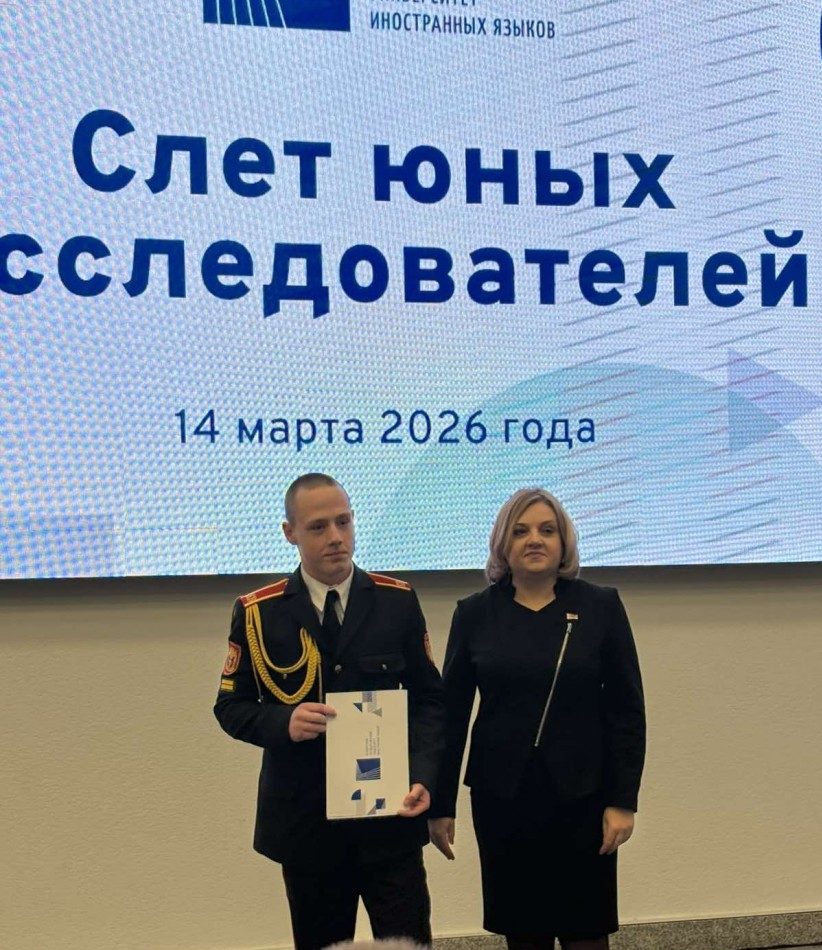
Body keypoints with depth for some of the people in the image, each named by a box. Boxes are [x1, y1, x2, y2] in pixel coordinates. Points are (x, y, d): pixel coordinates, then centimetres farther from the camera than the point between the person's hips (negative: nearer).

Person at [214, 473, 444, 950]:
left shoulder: (398, 602, 1)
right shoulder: (257, 612, -2)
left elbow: (428, 699, 4)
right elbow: (231, 707, 2)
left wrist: (422, 776, -12)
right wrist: (283, 724, -19)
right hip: (306, 821, 0)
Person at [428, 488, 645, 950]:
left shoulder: (601, 607, -2)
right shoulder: (476, 613, 0)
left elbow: (627, 710, -2)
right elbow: (452, 713, 2)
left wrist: (623, 800, -6)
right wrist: (441, 804, 1)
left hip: (581, 795, -1)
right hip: (501, 797, 1)